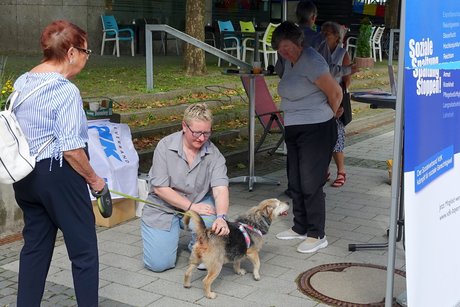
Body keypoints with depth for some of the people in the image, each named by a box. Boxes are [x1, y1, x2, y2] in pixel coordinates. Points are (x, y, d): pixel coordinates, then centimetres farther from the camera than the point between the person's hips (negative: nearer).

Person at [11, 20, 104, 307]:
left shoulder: (21, 82, 8)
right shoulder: (65, 91, -18)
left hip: (25, 176, 8)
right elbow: (70, 148, -22)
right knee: (84, 249, 3)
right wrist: (93, 179, -8)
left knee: (35, 245, 17)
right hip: (58, 175, -8)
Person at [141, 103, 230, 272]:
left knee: (211, 220, -33)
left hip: (198, 203, 2)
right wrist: (191, 206, -24)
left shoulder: (213, 154, -12)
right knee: (158, 263, -12)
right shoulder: (165, 146, -17)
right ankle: (170, 234, 22)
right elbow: (160, 188, -18)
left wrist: (221, 217, -42)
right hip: (163, 208, -1)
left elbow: (220, 188, -23)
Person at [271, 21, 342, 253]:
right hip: (294, 130, 9)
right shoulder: (290, 62, 11)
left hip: (316, 130, -9)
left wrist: (327, 116, 1)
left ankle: (317, 235, 6)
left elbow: (336, 93, -15)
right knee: (295, 182, 15)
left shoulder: (310, 61, -17)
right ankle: (301, 228, 28)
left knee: (310, 184, -5)